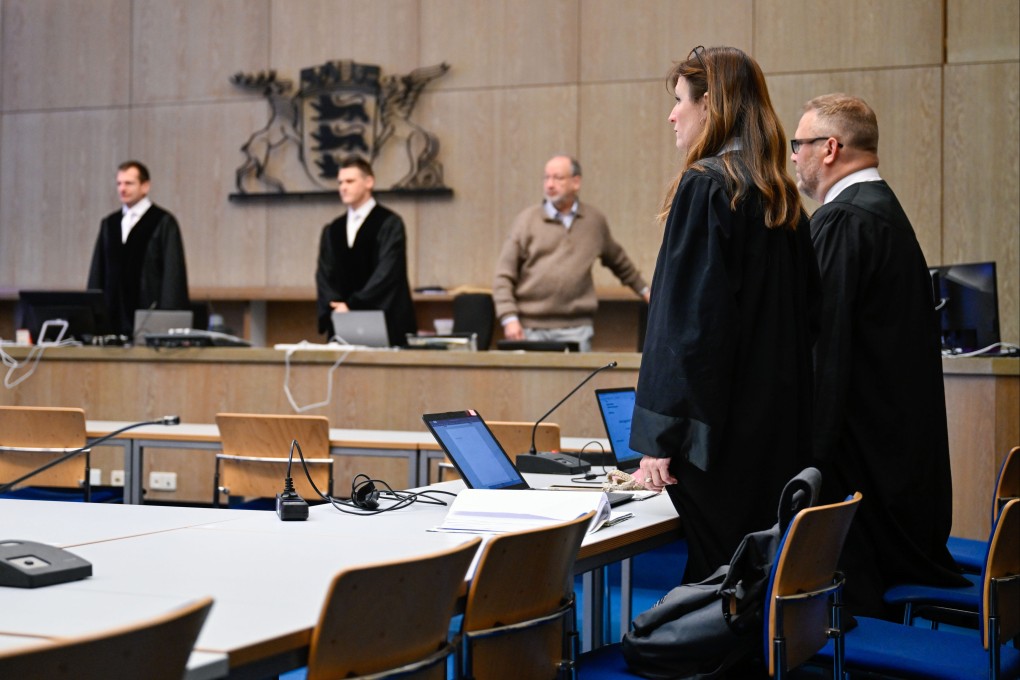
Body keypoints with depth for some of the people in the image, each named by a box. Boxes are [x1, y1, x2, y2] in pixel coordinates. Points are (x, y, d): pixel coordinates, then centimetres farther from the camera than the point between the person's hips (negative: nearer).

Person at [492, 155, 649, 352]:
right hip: (531, 329, -1)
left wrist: (643, 290, 33)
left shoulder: (596, 221, 11)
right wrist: (509, 318, -9)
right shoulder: (527, 220, 4)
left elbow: (618, 261, 28)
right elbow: (504, 275, 1)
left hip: (576, 329, 1)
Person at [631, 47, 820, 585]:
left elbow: (686, 318, -18)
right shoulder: (780, 193, 11)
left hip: (721, 428, -8)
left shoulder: (705, 186, -13)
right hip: (780, 428, 8)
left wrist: (657, 438, -16)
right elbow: (805, 311, 16)